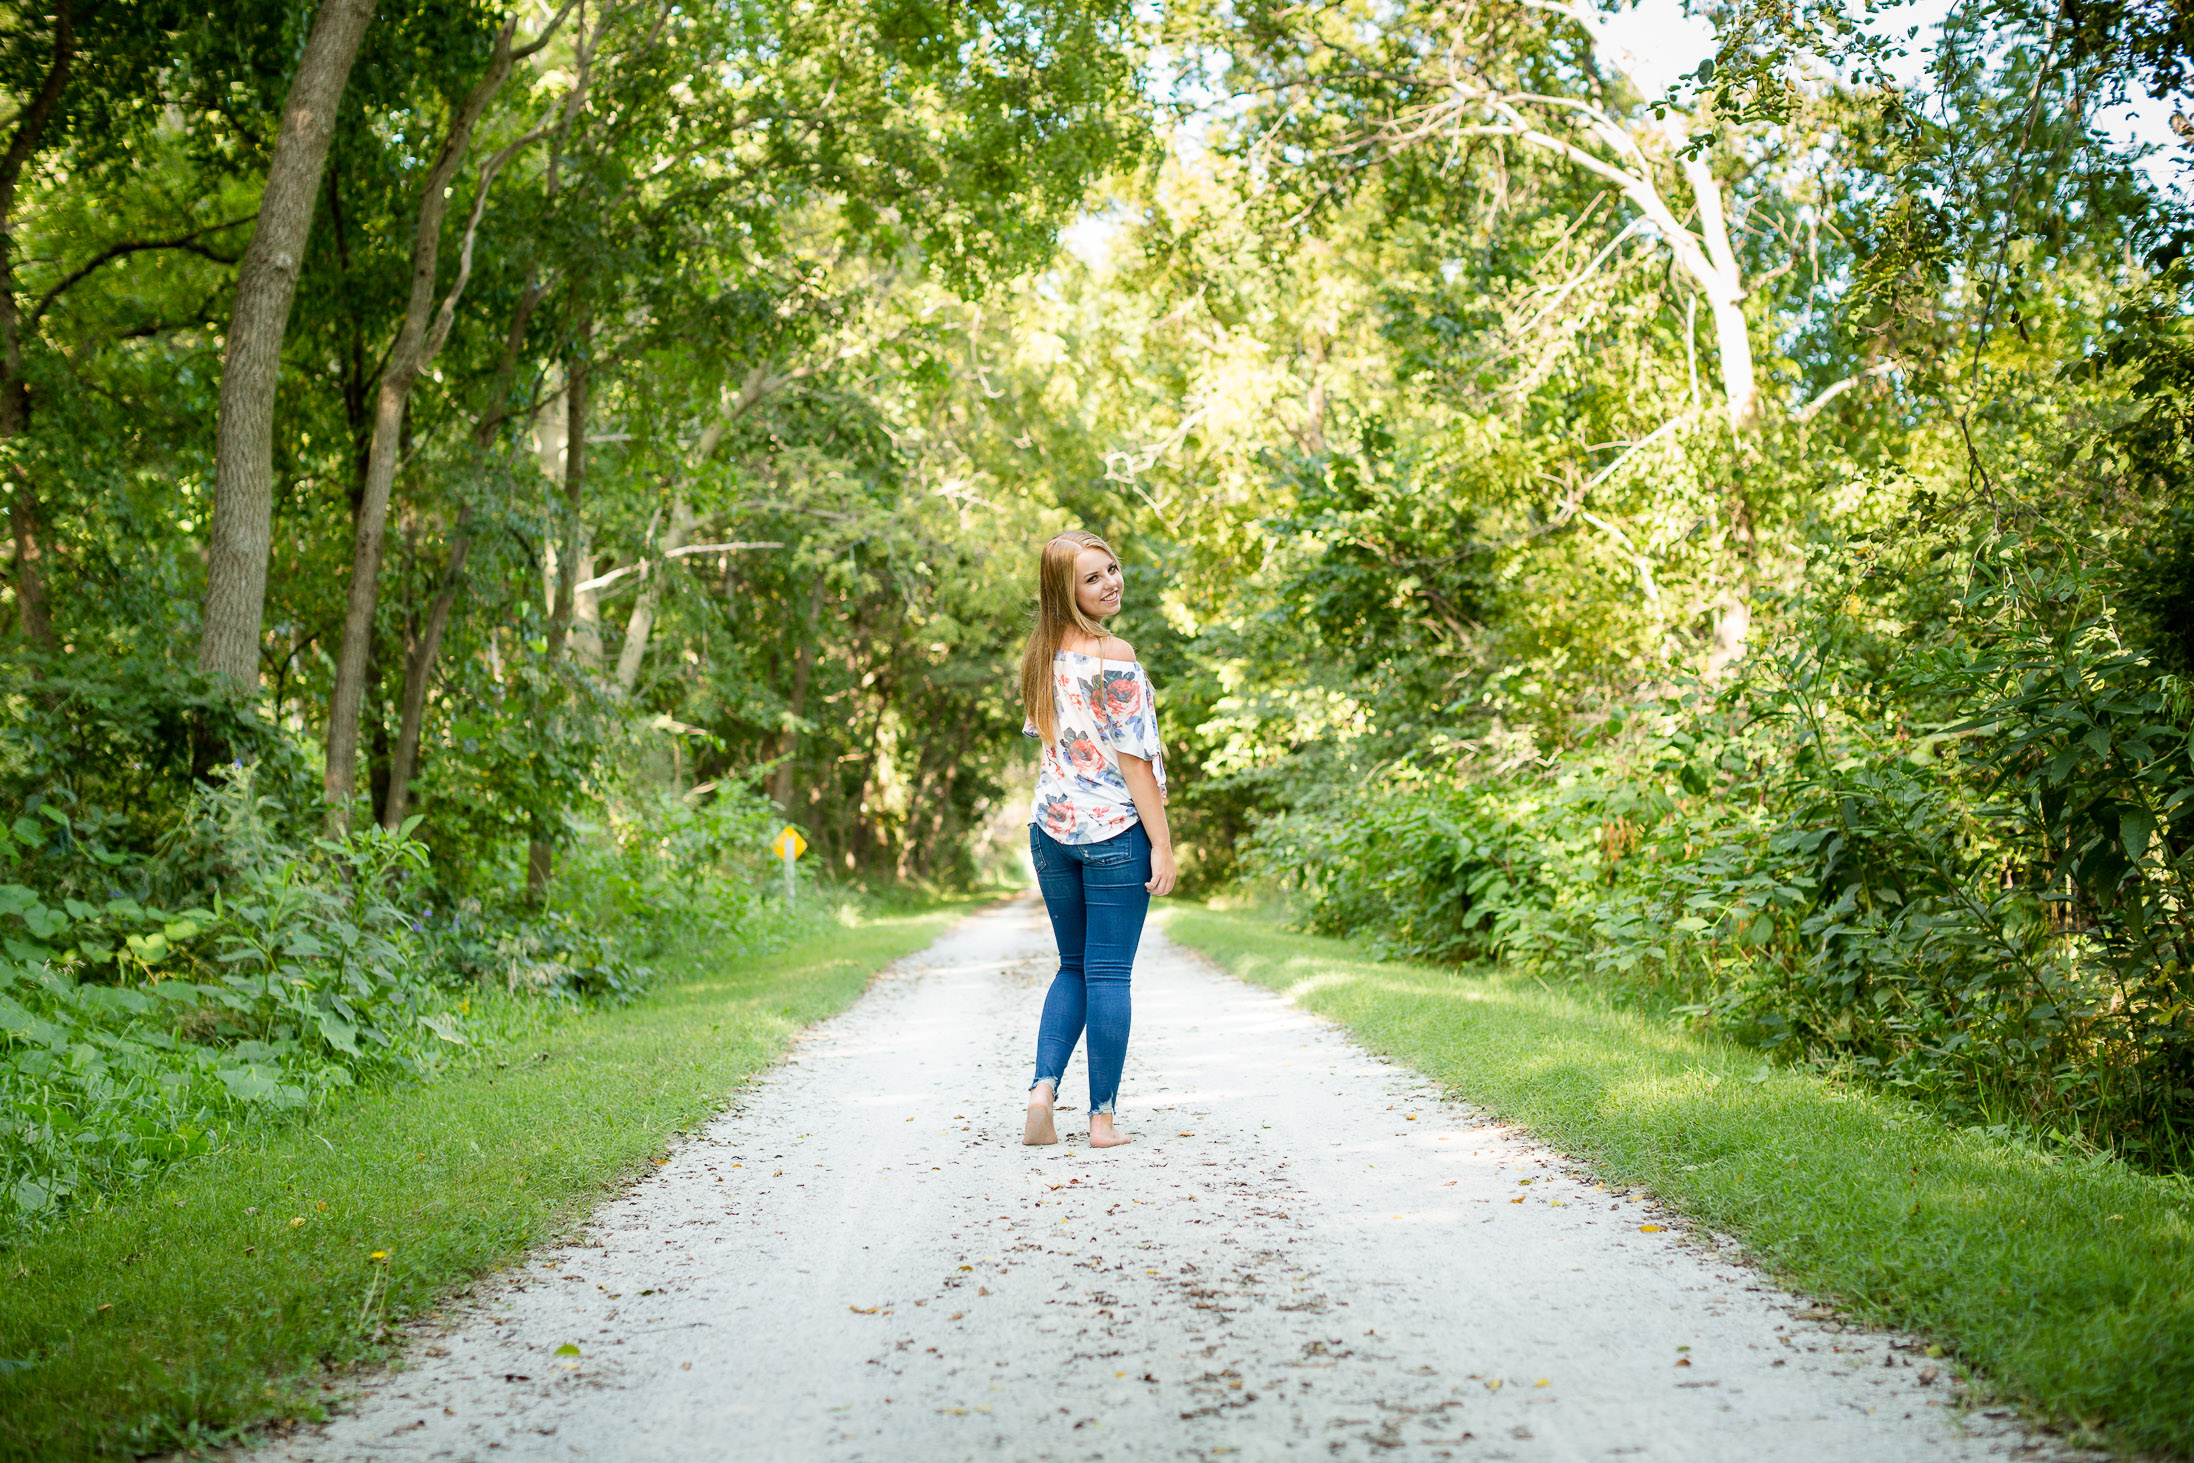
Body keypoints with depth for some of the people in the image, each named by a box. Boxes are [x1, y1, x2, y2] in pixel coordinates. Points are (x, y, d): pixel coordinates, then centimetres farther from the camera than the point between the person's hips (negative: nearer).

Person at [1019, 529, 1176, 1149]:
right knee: (1109, 973, 2)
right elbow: (1133, 757, -14)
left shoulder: (1043, 654, 8)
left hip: (1051, 827, 6)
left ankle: (1043, 1088, 2)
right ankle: (1102, 1118, 6)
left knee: (1074, 966, 17)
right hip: (1114, 830, -6)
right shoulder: (1115, 656, -13)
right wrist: (1161, 843, -11)